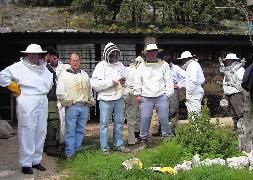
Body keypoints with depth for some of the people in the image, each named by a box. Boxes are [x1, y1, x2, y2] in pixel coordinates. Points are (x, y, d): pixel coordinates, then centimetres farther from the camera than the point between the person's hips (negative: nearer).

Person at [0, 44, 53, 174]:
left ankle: (36, 161, 19)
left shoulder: (44, 68, 16)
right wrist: (14, 87, -2)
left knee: (41, 132, 8)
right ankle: (26, 164, 2)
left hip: (42, 103, 6)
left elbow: (51, 80, 33)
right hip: (27, 104, -6)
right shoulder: (20, 66, -2)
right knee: (27, 133, -6)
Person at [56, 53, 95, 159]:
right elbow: (60, 91, -3)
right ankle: (70, 153, 0)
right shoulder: (64, 75, 3)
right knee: (70, 130, -5)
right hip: (71, 107, -5)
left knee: (80, 130, 8)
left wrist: (91, 100, 17)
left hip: (84, 106, 5)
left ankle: (77, 149, 18)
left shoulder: (85, 75, 18)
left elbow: (89, 90, 25)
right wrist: (66, 100, -9)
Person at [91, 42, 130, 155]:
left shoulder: (120, 65, 10)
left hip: (119, 99, 5)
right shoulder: (100, 66, -4)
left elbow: (127, 78, 21)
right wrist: (110, 83, -17)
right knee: (104, 123, 1)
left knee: (119, 122, 11)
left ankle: (119, 145, 23)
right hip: (105, 99, -5)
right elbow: (94, 83, -12)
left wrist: (124, 81, -3)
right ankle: (104, 148, 9)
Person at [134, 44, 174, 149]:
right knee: (145, 119, 0)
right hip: (146, 97, 1)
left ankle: (167, 138, 13)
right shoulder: (142, 66, 10)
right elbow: (137, 82, 13)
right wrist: (138, 94, 7)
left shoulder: (164, 65, 6)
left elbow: (169, 81, 6)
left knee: (164, 119, 0)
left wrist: (167, 94, -1)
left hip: (161, 96, -1)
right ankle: (143, 140, 12)